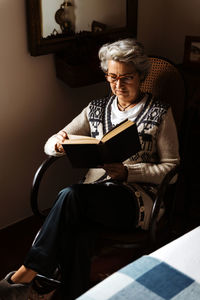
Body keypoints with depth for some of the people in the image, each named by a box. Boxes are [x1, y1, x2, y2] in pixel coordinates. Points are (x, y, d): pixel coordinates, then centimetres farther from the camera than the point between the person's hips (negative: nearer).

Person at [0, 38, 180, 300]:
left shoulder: (160, 113, 7)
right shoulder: (97, 109, 17)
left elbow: (171, 168, 4)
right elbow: (50, 145, 16)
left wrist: (127, 172, -12)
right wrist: (59, 143, -11)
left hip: (136, 198, -3)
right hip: (94, 194, 4)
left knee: (71, 195, -33)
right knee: (74, 233, -34)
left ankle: (25, 276, -26)